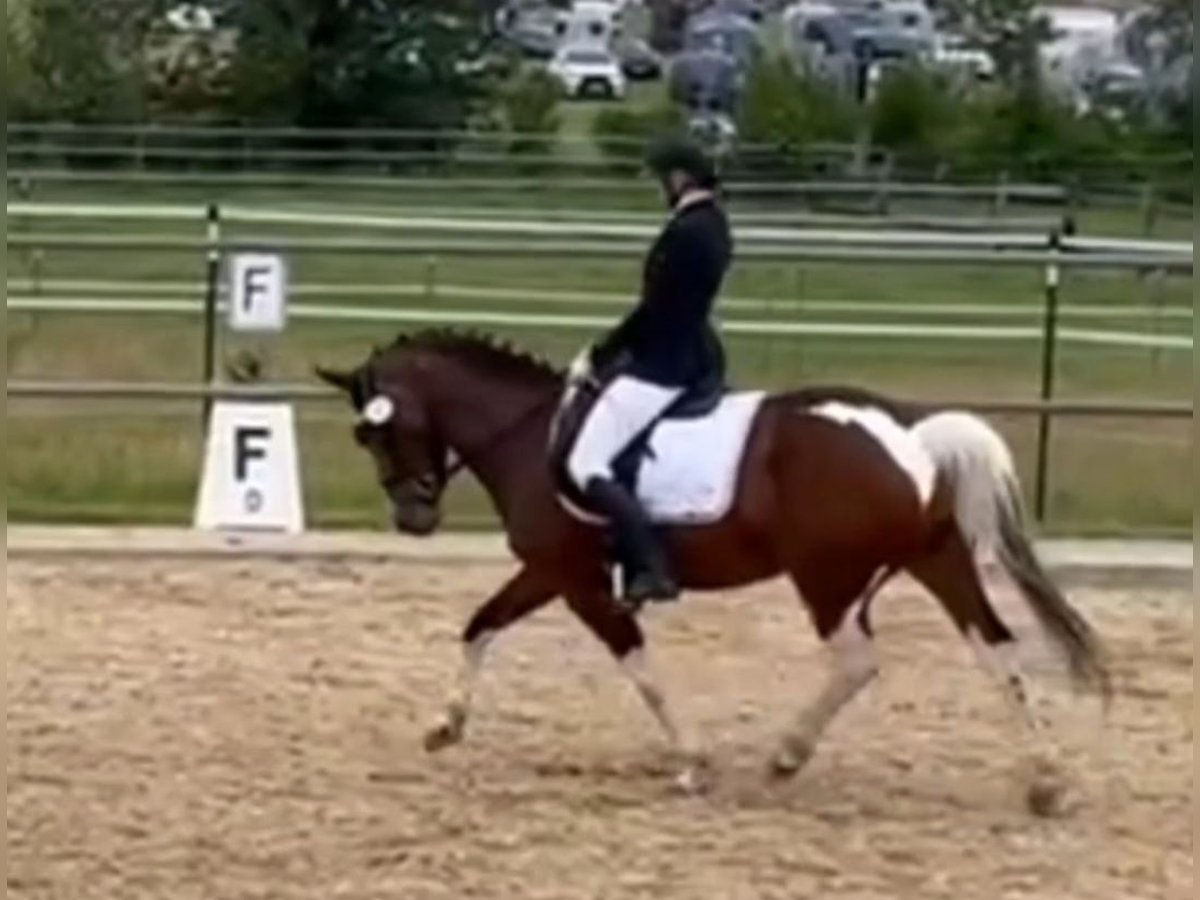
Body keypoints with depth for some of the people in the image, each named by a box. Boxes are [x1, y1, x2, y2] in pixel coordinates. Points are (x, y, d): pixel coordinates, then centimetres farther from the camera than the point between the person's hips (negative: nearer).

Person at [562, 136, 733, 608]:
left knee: (586, 466, -10)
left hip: (663, 367, -11)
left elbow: (654, 312, -20)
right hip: (690, 356, 11)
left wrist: (597, 357, -9)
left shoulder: (685, 232, -22)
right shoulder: (712, 224, 10)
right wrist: (607, 352, 16)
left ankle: (653, 568, -16)